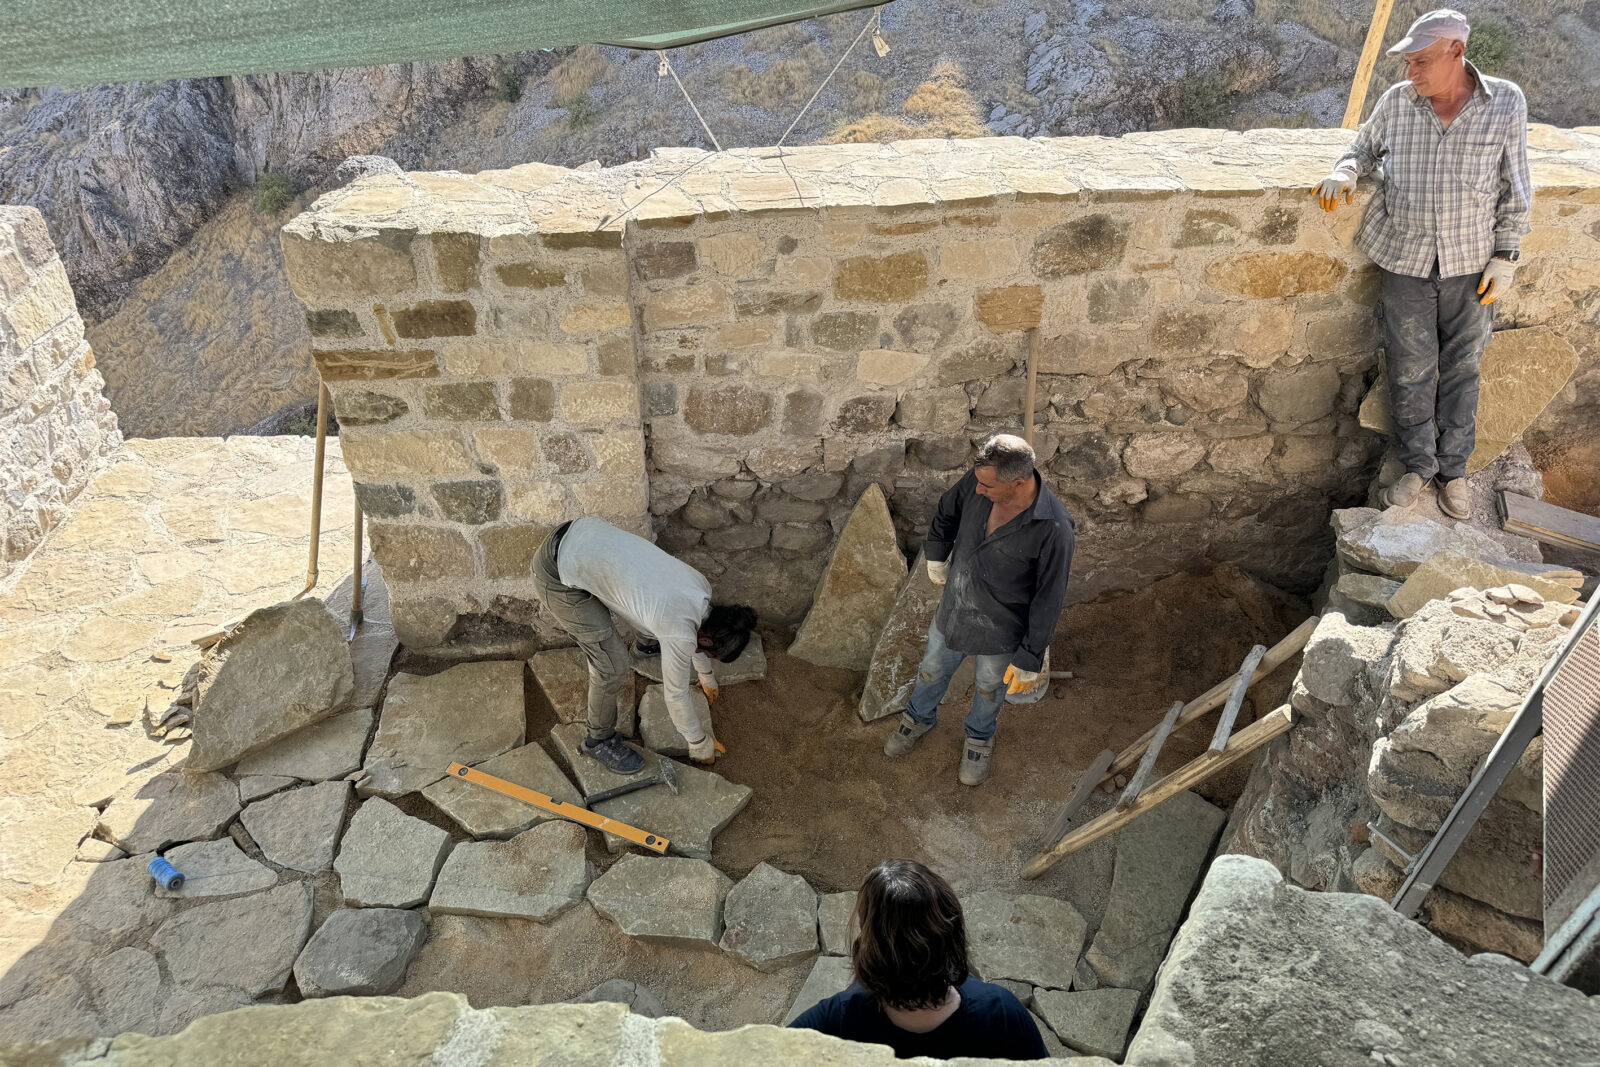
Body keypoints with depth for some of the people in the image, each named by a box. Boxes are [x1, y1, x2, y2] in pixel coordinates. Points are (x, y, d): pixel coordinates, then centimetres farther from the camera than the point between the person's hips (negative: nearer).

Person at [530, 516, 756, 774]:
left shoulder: (700, 584, 4)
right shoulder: (679, 636, -19)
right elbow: (675, 695, -4)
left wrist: (707, 676, 43)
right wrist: (700, 744, 13)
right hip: (556, 575, -8)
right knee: (614, 666, -4)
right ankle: (600, 740, 21)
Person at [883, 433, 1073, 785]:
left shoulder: (1053, 529, -35)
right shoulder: (980, 480, -22)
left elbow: (1049, 600, -22)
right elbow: (948, 509, 2)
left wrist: (1030, 660, -14)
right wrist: (936, 555, 16)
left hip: (1001, 631, -3)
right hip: (953, 610, 4)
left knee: (990, 689, 26)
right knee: (933, 670, 28)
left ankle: (979, 737, 58)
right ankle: (920, 717, 60)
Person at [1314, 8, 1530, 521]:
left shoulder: (1505, 103, -5)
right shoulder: (1396, 102, -3)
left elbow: (1514, 187, 1)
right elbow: (1365, 147, 15)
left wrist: (1505, 256, -3)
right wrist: (1345, 172, -9)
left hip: (1470, 263, 0)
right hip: (1405, 260, 1)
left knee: (1460, 369, 10)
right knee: (1411, 370, 6)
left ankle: (1453, 468, 25)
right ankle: (1417, 465, 23)